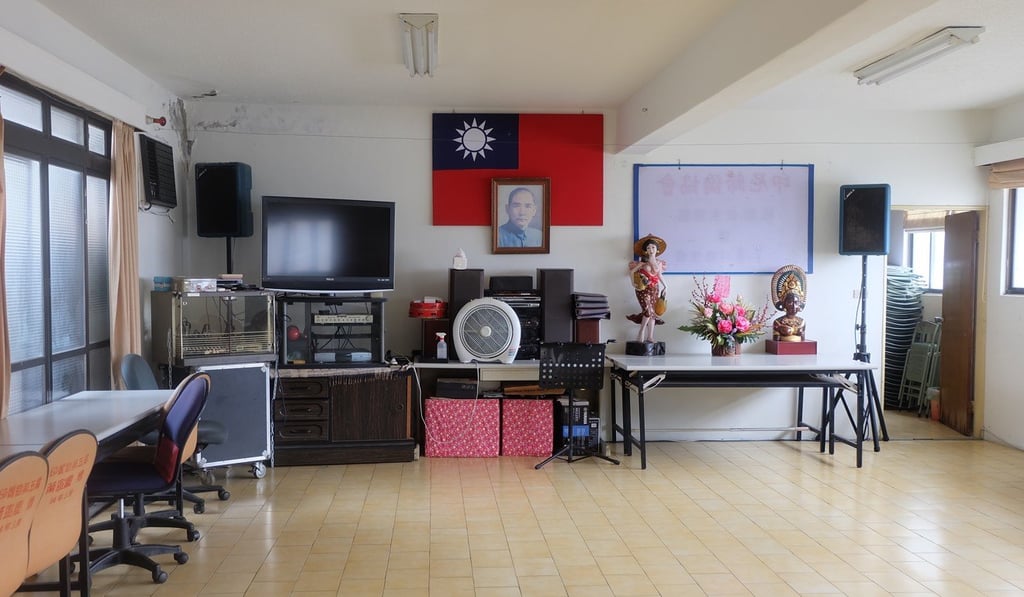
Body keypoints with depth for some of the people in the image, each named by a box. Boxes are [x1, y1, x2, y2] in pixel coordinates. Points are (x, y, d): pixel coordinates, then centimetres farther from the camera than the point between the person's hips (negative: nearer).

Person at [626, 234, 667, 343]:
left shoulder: (659, 263, 8)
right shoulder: (642, 262, -3)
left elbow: (659, 276, 17)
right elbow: (632, 271, 1)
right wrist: (633, 284, -7)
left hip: (655, 290, 4)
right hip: (644, 289, -4)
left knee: (652, 313, 4)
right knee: (649, 311, -17)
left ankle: (650, 336, 8)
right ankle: (641, 333, -5)